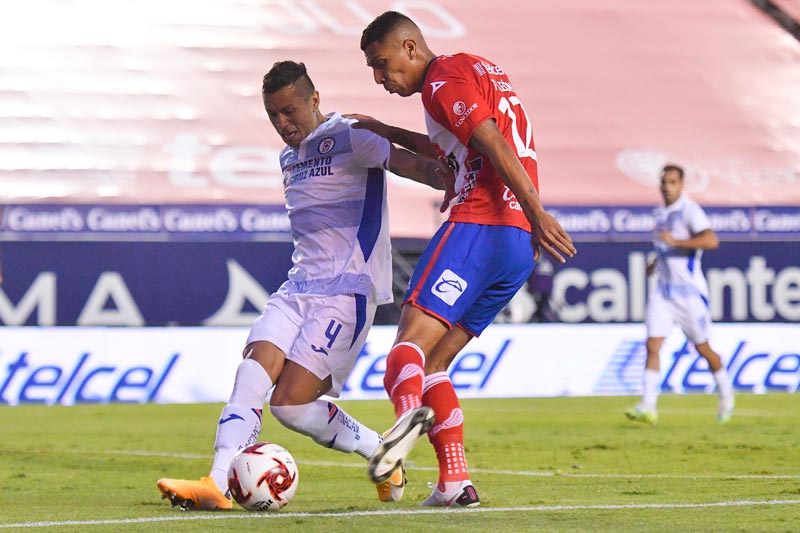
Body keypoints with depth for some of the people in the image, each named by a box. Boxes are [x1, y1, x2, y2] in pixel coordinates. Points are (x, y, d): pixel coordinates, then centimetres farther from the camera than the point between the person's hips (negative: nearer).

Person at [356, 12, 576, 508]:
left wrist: (536, 212, -23)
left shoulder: (442, 77, -2)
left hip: (477, 226, -9)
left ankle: (409, 411, -50)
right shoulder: (478, 68, 27)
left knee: (411, 340, -20)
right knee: (433, 364, 9)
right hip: (519, 243, 9)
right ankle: (456, 483, -3)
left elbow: (493, 143, -15)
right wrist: (387, 133, 45)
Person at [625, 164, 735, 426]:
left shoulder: (690, 211, -12)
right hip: (663, 290, 6)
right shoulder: (661, 213, 12)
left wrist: (675, 241, -32)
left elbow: (711, 240, -28)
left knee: (702, 348, 7)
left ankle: (726, 395, 30)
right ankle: (648, 406, -13)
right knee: (652, 345, -9)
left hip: (689, 290, -6)